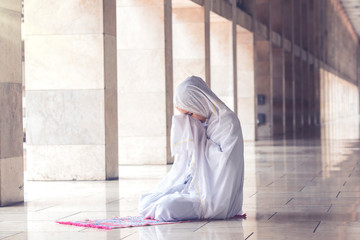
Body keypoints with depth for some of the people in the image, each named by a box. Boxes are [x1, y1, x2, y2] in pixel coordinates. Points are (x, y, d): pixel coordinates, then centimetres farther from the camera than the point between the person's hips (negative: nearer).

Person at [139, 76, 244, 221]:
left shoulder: (228, 121, -12)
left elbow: (224, 157, -21)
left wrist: (199, 140, -13)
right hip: (194, 185, 8)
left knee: (166, 207, -26)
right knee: (145, 203, -1)